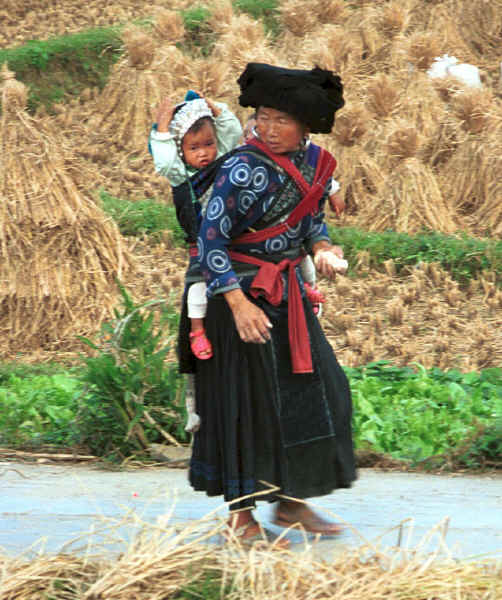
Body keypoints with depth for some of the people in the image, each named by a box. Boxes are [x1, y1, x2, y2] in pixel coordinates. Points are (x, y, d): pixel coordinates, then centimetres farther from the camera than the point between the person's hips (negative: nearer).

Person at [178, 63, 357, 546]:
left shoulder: (315, 162, 2)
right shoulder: (244, 171, -21)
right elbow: (210, 241, -20)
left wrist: (322, 249, -4)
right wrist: (239, 304, -25)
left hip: (287, 294, 8)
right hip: (239, 293, -8)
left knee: (310, 389, 9)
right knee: (247, 401, -3)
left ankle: (290, 502, 20)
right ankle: (240, 514, 7)